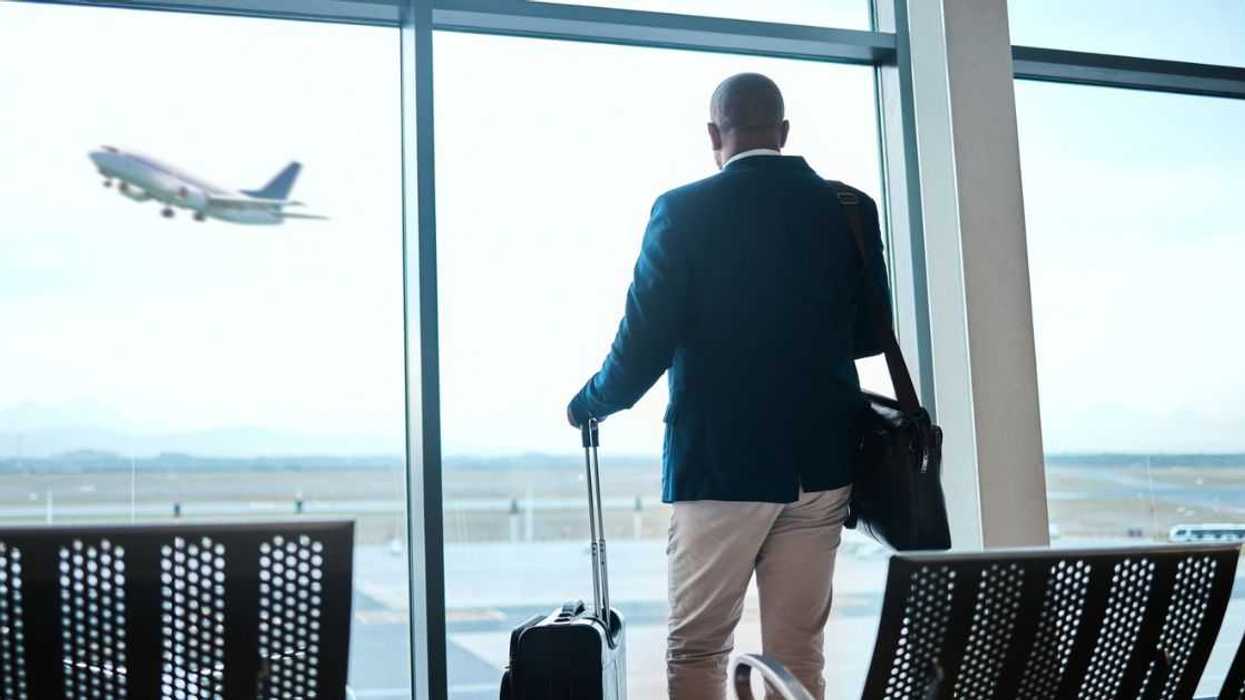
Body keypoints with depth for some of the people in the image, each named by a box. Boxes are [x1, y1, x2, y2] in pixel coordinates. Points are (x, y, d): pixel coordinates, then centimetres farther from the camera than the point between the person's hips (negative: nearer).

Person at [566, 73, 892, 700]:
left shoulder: (684, 211, -8)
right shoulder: (849, 209, 2)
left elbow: (645, 342, -9)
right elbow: (870, 333, 10)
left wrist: (587, 405, 10)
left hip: (719, 461, -3)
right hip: (821, 461, 4)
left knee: (696, 649, 7)